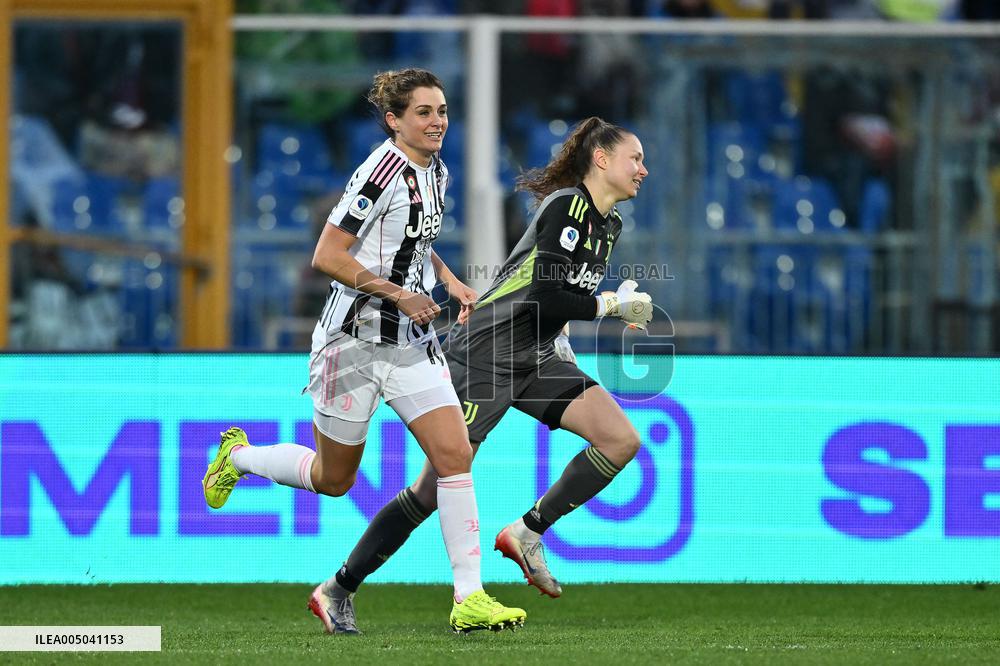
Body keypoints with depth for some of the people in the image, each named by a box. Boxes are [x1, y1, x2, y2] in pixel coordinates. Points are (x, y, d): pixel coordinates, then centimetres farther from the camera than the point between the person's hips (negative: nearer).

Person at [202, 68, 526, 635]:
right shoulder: (384, 171, -17)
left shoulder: (435, 173, 9)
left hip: (413, 343, 7)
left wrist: (450, 281, 13)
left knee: (455, 454, -9)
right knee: (333, 478, 7)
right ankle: (239, 456, 37)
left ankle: (469, 599, -10)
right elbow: (327, 256, -19)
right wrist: (398, 294, -21)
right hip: (355, 338, -7)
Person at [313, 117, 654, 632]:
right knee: (436, 488, -9)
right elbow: (544, 298, -25)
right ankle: (340, 587, 3)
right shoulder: (566, 207, -17)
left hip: (536, 358, 8)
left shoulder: (608, 224, 10)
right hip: (484, 355, -8)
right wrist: (612, 305, -17)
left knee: (621, 440, -10)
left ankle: (527, 532, -1)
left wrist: (560, 334, 16)